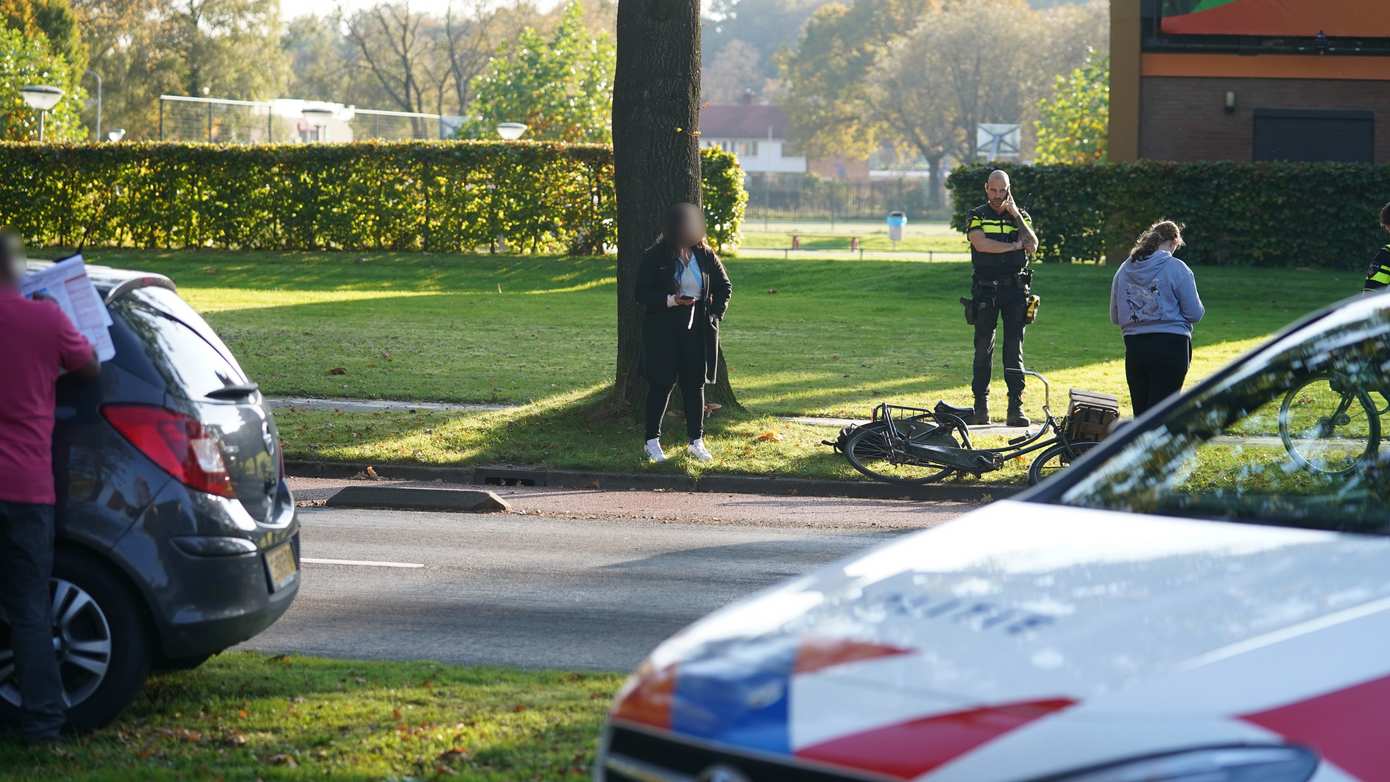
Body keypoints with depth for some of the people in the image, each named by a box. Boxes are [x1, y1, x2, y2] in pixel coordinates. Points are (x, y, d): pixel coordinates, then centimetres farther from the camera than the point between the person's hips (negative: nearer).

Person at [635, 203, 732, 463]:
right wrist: (671, 300, -20)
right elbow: (642, 293, -7)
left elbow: (724, 287, 14)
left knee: (695, 383, 6)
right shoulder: (655, 257, -7)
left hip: (697, 330, 3)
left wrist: (715, 313, -1)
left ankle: (696, 441, 14)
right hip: (663, 330, -3)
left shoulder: (705, 255, 4)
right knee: (662, 383, -1)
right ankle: (652, 441, 9)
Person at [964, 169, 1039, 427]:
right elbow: (981, 244, -13)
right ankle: (981, 407, 2)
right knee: (983, 349, -1)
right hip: (985, 290, -1)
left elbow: (1032, 246, -5)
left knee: (1015, 350, -2)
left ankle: (1016, 408, -4)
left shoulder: (1020, 216, 12)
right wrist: (1015, 245, -7)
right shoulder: (977, 217, 6)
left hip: (1015, 290, 1)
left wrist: (1015, 215, -8)